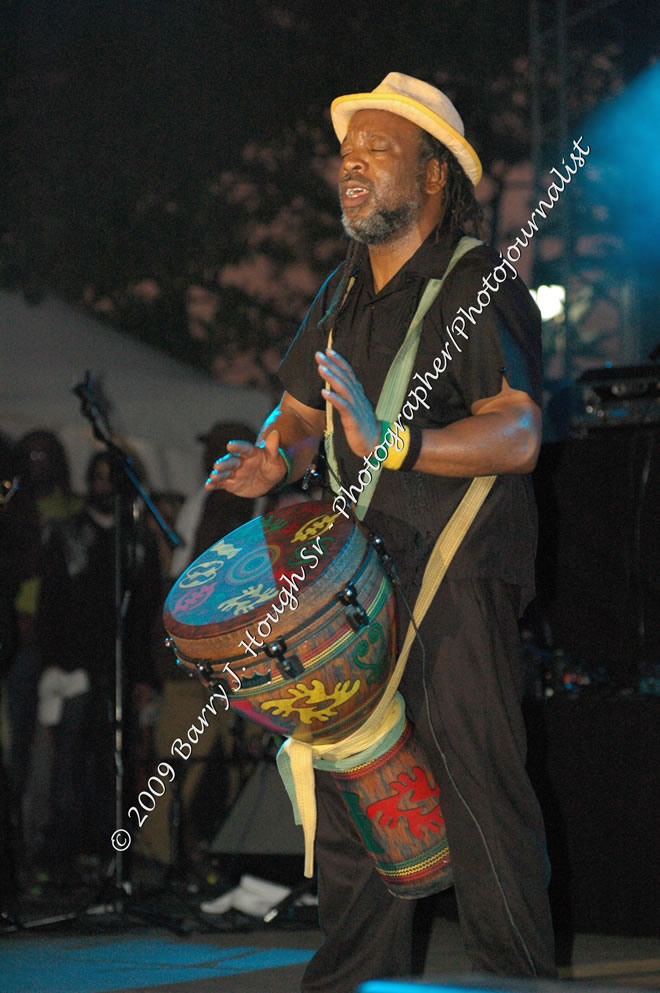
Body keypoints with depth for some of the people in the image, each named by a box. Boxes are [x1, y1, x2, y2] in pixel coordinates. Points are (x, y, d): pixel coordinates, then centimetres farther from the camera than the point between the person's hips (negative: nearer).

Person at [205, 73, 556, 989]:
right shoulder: (344, 293, 15)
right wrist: (277, 458, 2)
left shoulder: (479, 285, -11)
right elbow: (301, 406, 26)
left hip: (460, 578, -8)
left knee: (478, 784, -10)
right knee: (346, 780, 10)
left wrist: (391, 444, -36)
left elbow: (518, 433, -24)